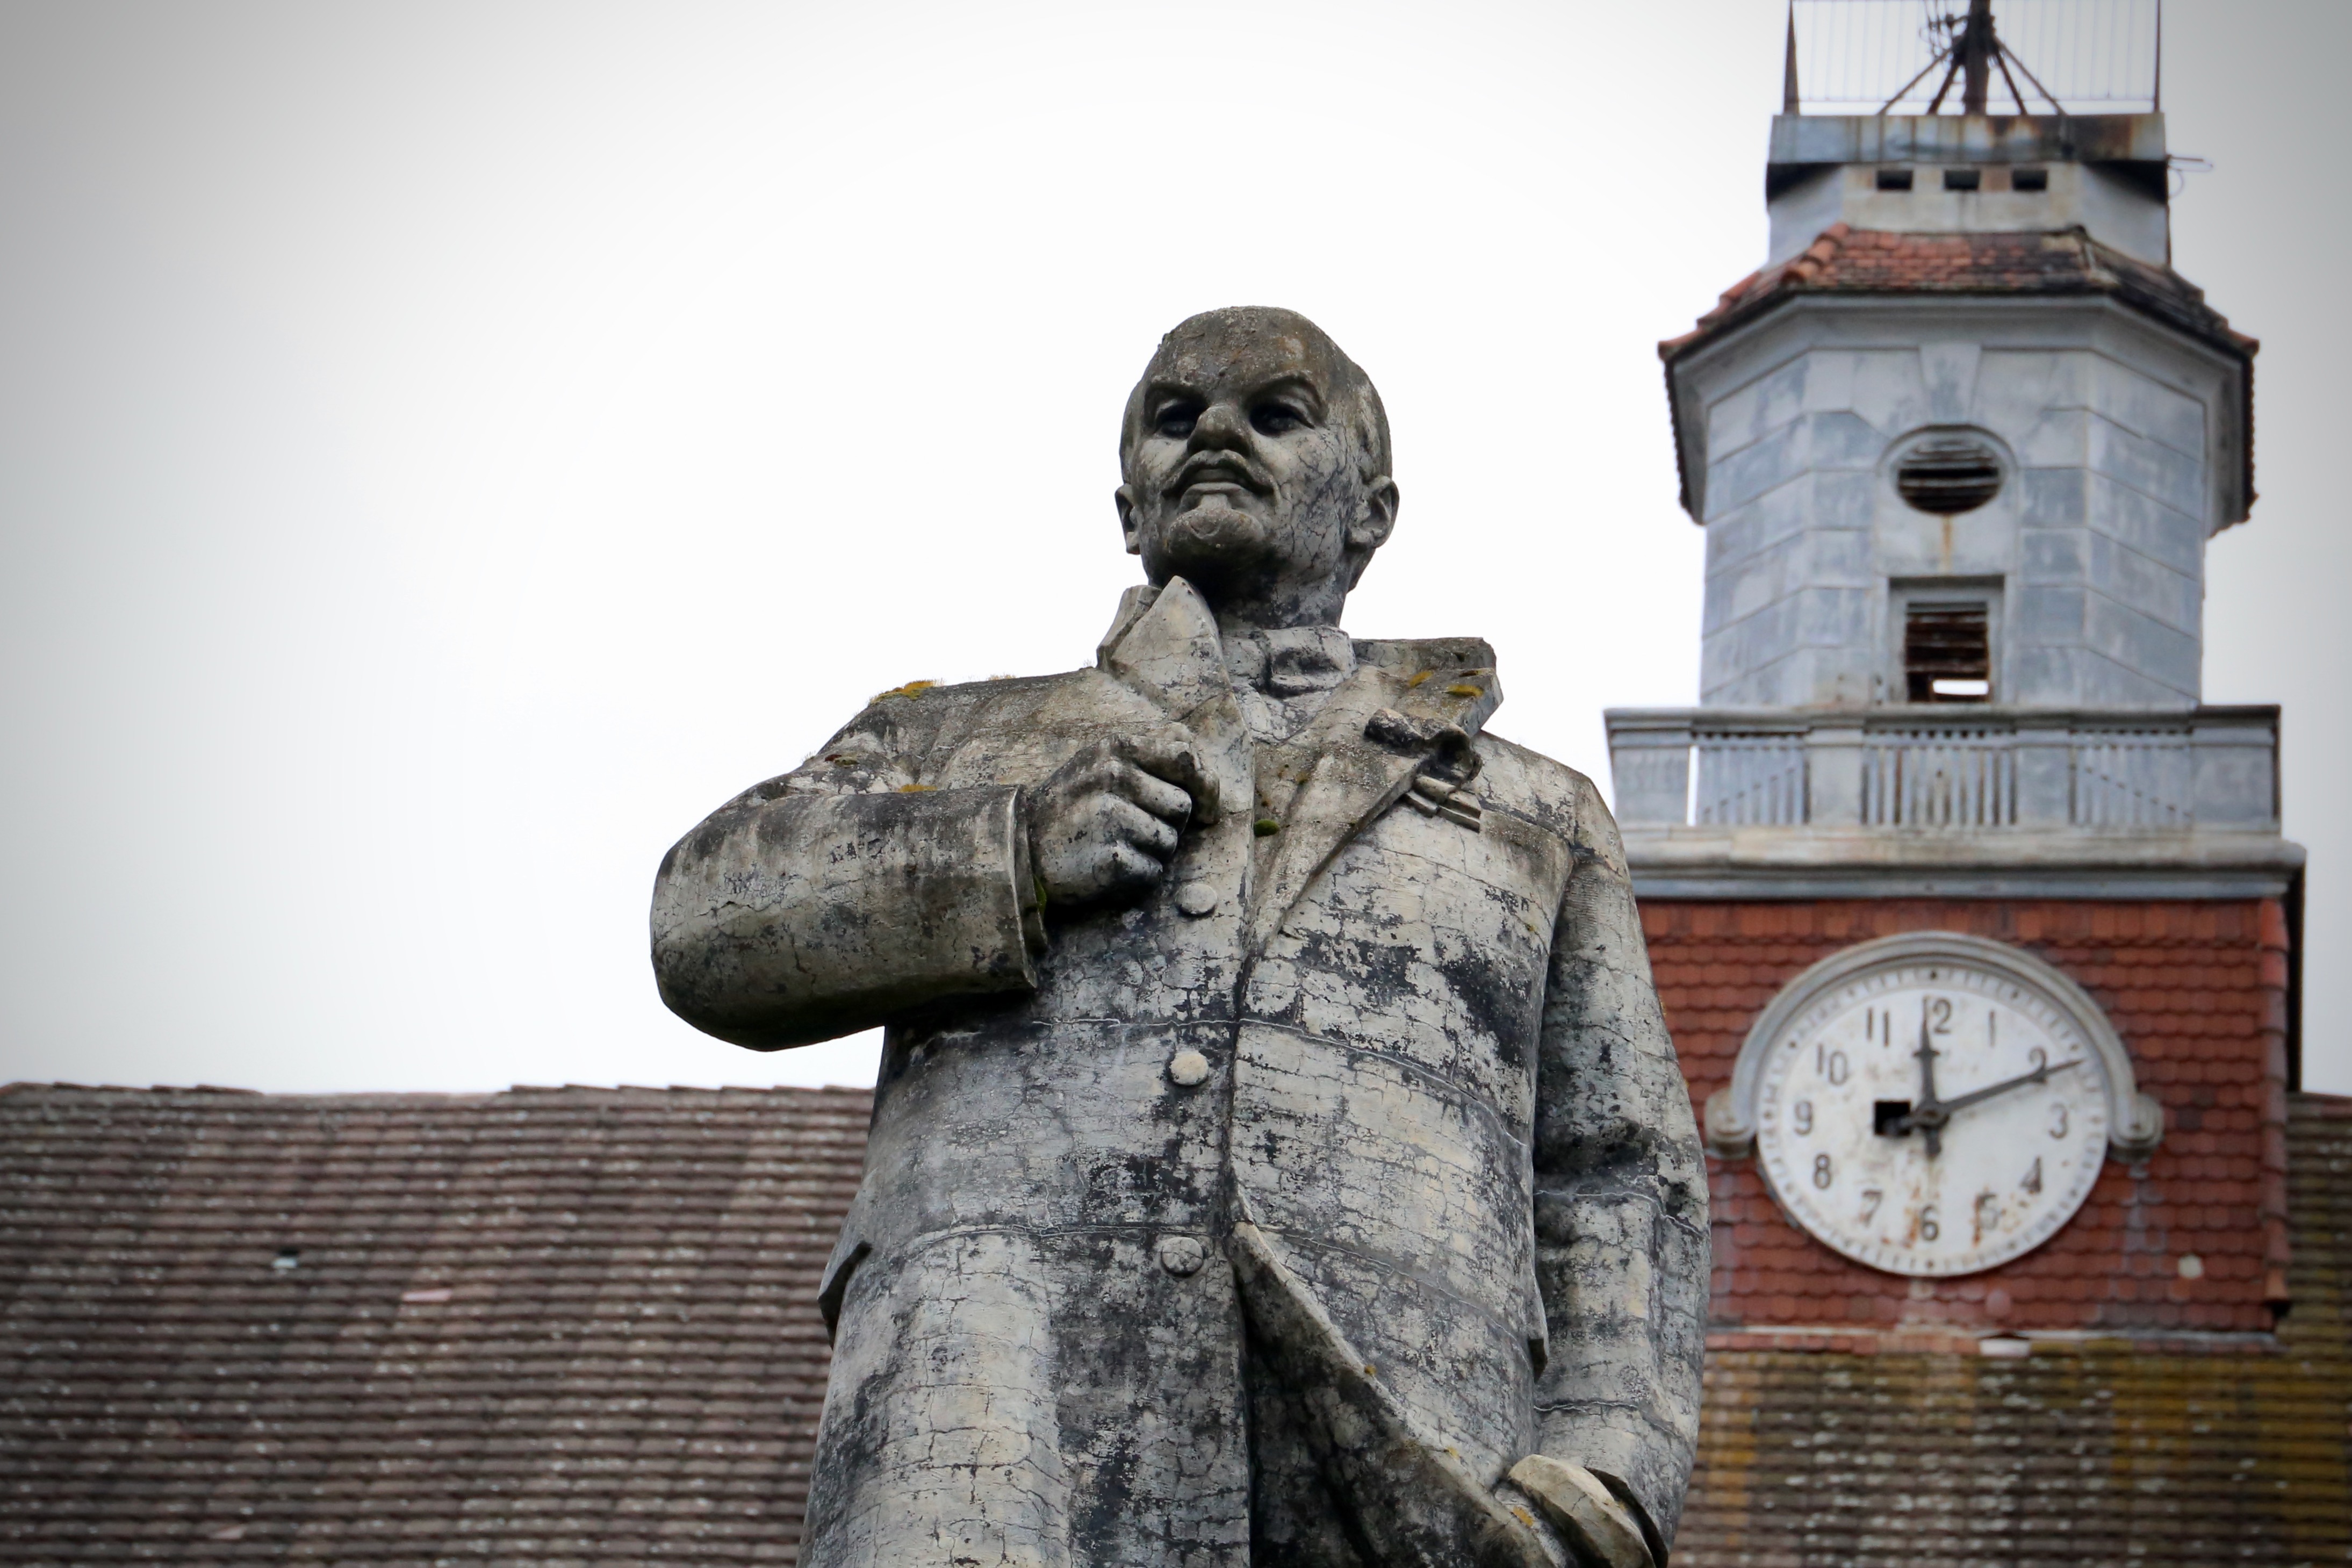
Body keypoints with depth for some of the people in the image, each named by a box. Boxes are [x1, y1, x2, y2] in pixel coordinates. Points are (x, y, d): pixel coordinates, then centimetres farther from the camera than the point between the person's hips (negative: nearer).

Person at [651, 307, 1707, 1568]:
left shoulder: (1533, 820, 32)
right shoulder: (960, 746, 32)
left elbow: (1615, 1182, 20)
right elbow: (715, 914, 16)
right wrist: (1016, 852, 0)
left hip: (1393, 1406, 1)